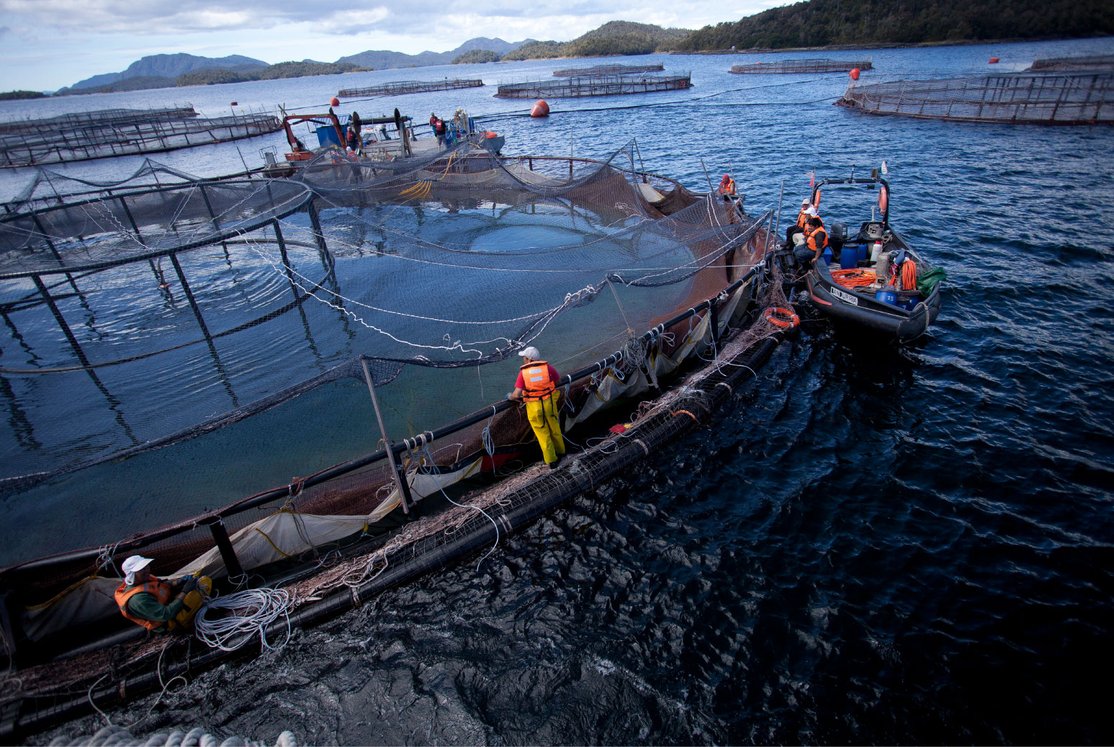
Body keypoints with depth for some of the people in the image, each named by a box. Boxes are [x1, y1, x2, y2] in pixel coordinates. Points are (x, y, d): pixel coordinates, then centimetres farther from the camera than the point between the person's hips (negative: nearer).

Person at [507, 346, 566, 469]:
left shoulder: (523, 372, -13)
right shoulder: (547, 367, -8)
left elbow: (516, 394, -16)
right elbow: (558, 379, 9)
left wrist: (510, 396, 5)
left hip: (534, 407, -2)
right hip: (549, 403, 2)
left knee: (543, 434, 13)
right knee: (554, 429, 23)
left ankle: (551, 461, 22)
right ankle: (560, 452, 42)